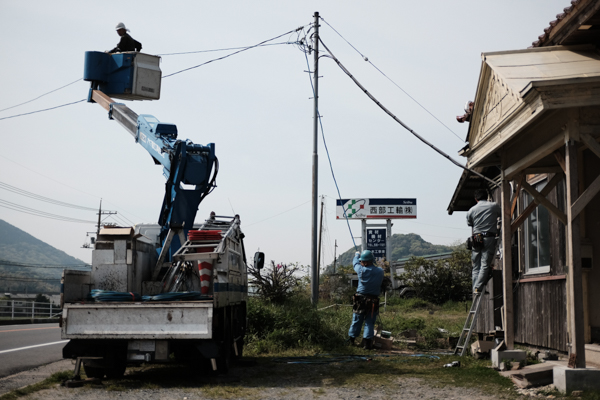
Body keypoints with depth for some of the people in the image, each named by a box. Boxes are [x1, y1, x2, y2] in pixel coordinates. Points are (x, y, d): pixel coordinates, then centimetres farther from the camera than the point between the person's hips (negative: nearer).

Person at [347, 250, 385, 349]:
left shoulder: (362, 270, -9)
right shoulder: (380, 272, -3)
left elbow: (355, 263, 10)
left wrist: (357, 255, 33)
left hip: (360, 299, -1)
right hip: (373, 302, 1)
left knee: (356, 321, 12)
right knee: (369, 323, 5)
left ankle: (351, 338, 22)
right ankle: (367, 341, -1)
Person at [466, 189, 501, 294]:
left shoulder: (471, 210, 9)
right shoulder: (494, 206, 5)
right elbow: (502, 215, 22)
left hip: (476, 239, 2)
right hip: (490, 238, -2)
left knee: (476, 267, 7)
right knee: (485, 265, -8)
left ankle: (475, 288, 1)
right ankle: (478, 288, -19)